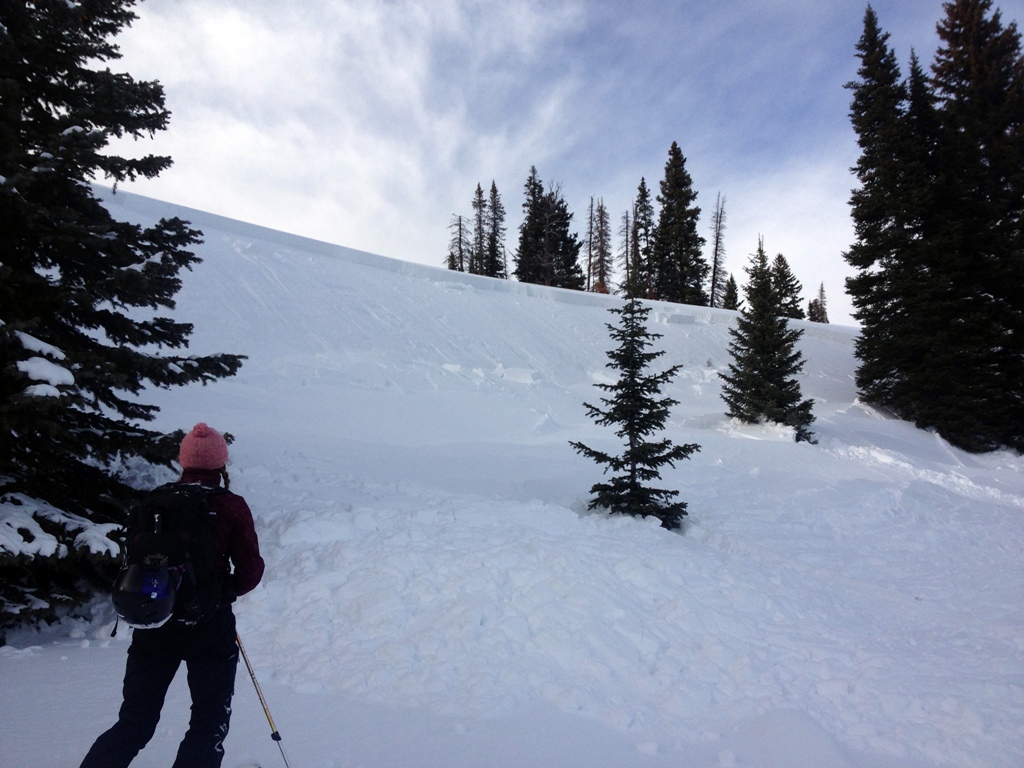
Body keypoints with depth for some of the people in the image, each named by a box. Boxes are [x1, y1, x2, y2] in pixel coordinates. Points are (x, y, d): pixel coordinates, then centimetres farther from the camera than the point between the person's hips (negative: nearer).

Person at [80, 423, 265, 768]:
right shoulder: (231, 506, -10)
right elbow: (251, 570, -10)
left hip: (154, 622, 4)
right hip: (209, 626, -4)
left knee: (134, 722, 20)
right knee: (210, 721, 13)